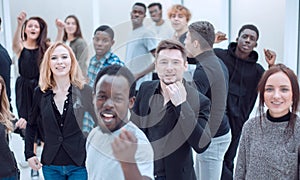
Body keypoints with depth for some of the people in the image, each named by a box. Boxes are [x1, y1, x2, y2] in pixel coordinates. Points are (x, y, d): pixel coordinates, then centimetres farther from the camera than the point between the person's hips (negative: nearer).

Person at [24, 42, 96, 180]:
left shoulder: (85, 91, -7)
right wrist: (29, 154, 7)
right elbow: (31, 125, 13)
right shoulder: (40, 93, 1)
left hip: (79, 165, -2)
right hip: (50, 166, 3)